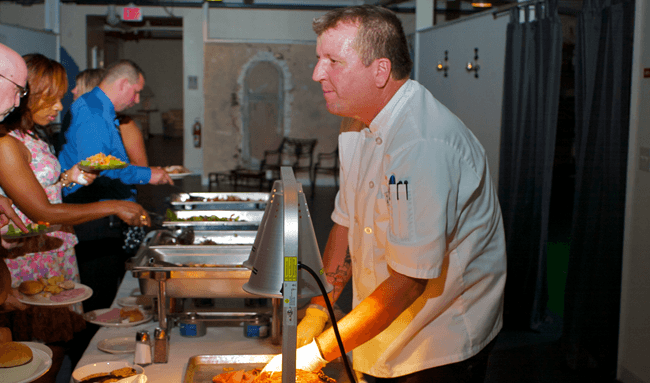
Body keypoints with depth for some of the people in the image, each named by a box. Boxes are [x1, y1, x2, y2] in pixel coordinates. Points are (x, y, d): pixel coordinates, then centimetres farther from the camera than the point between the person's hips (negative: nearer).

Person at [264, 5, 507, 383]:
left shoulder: (423, 146, -30)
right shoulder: (362, 130, 1)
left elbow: (409, 279, -30)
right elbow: (347, 223, 7)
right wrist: (316, 313, -1)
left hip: (443, 349, -7)